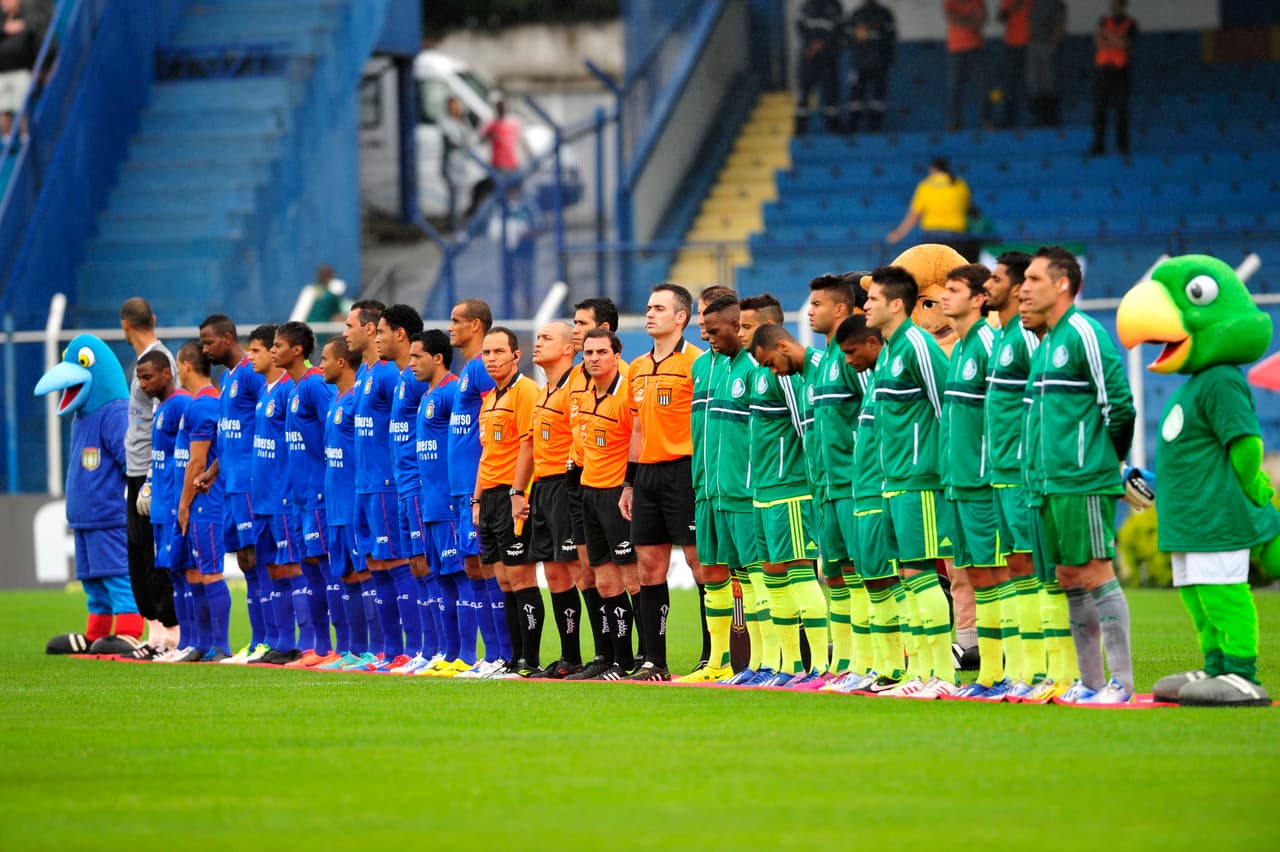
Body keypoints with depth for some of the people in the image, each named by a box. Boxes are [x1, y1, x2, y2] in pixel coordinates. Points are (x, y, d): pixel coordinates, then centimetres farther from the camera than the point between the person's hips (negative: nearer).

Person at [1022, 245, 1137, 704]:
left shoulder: (1084, 334, -12)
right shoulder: (1046, 343, 16)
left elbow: (1117, 402, -15)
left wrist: (1105, 458, -5)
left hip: (1083, 479, -9)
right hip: (1051, 483, 9)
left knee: (1095, 575, -7)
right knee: (1069, 579, 9)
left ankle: (1121, 681, -5)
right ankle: (1089, 681, 14)